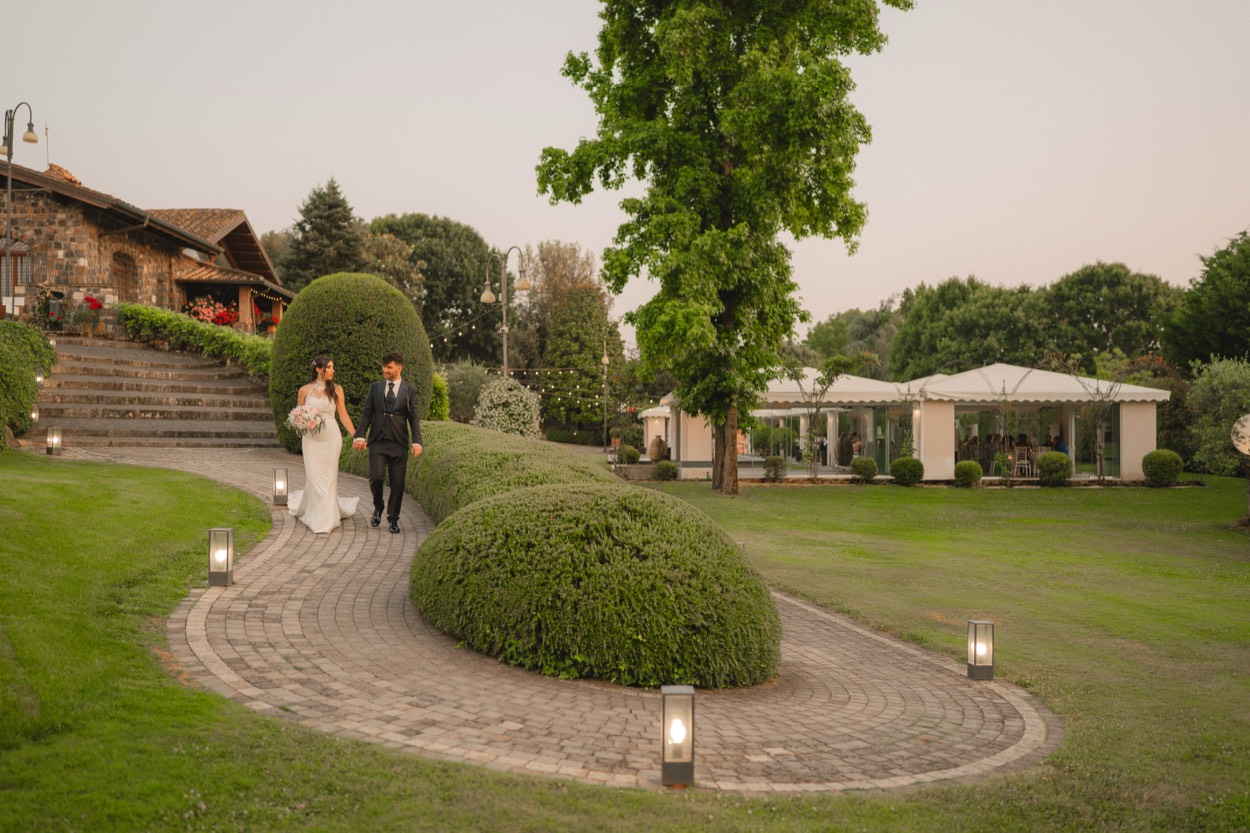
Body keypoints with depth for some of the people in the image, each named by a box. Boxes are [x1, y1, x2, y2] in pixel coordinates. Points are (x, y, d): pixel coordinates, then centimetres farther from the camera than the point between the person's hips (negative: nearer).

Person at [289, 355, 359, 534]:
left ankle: (327, 518, 9)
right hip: (311, 438, 0)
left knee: (329, 476, 0)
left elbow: (343, 415, 3)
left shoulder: (336, 390, 2)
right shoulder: (304, 390, 2)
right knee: (313, 476, -3)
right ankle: (314, 515, 17)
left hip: (331, 436, 0)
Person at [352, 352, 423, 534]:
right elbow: (367, 414, 7)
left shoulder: (409, 391, 5)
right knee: (375, 477, -14)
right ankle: (378, 507, 14)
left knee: (397, 483, 1)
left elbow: (413, 418, 2)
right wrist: (360, 436, -6)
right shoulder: (375, 388, 9)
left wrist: (416, 441, -10)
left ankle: (393, 519, 16)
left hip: (399, 443, 0)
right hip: (378, 442, 0)